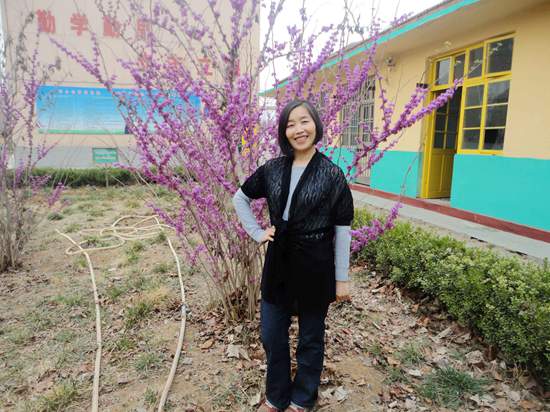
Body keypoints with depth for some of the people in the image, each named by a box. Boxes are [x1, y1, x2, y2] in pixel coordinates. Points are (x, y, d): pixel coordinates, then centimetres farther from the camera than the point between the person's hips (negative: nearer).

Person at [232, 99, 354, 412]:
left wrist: (342, 278, -7)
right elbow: (240, 198, 14)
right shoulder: (272, 169, -1)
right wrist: (257, 232, 4)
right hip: (278, 261, 4)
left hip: (315, 264, -3)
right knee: (271, 336, 15)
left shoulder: (332, 174, -11)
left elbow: (342, 231, -9)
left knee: (310, 338, 16)